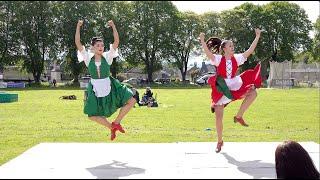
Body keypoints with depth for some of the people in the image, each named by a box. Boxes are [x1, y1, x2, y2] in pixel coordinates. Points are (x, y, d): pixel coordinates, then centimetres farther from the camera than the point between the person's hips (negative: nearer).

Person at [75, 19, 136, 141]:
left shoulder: (107, 57, -9)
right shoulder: (88, 58, -8)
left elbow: (116, 41, -17)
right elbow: (77, 43, -16)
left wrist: (113, 26, -24)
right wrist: (78, 27, -22)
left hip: (110, 88, 0)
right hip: (95, 90, 0)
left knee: (131, 101, -10)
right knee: (92, 115, 6)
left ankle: (116, 123, 7)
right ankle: (111, 127, 30)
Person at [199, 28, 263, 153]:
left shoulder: (236, 58, 1)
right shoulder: (218, 59, -10)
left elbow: (250, 51, 0)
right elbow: (208, 53, -26)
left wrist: (257, 37, -2)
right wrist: (202, 40, -40)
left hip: (234, 87, 3)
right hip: (221, 90, -3)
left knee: (253, 92, -19)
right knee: (219, 117, -1)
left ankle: (239, 116, -7)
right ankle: (220, 141, 20)